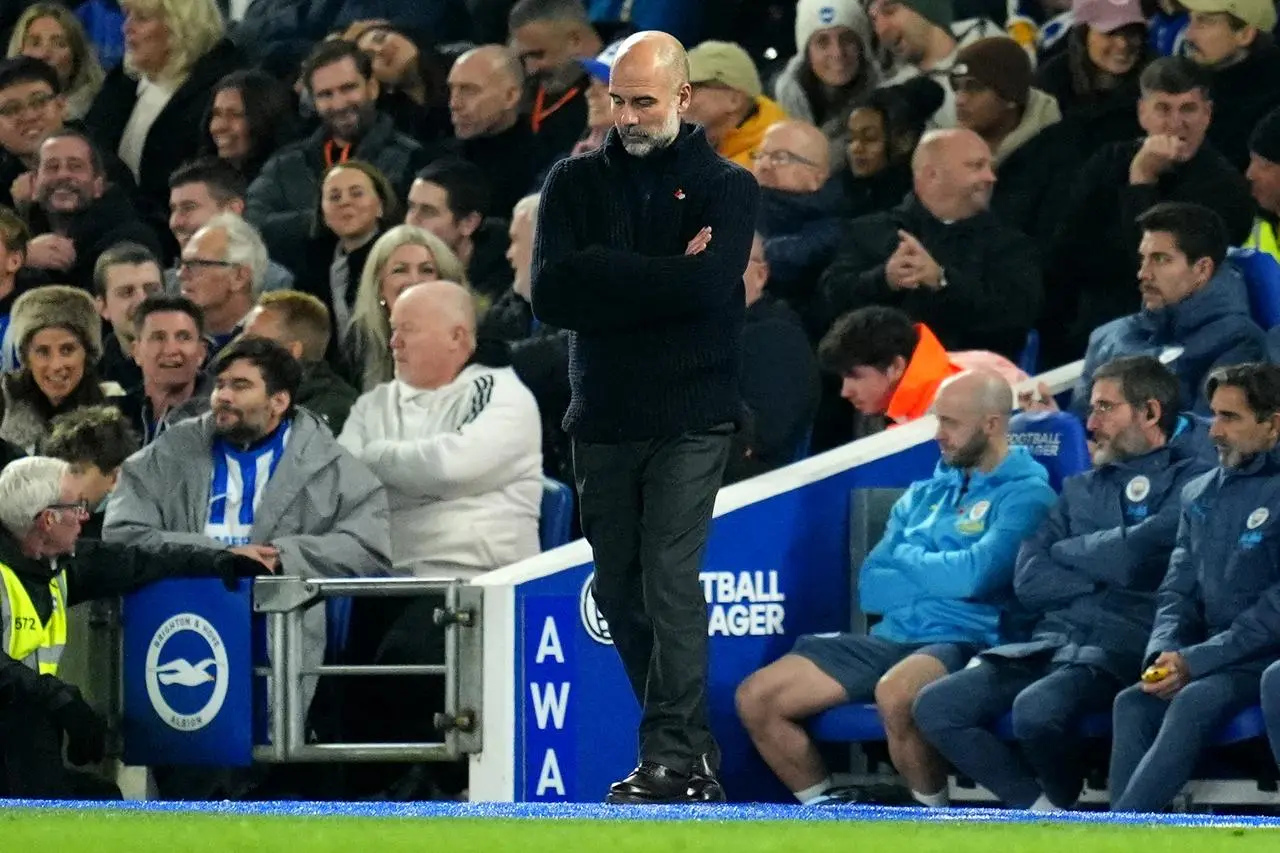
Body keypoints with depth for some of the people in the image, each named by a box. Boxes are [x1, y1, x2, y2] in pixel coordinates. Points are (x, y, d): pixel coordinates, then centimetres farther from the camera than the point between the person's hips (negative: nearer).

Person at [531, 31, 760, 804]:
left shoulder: (727, 187, 1)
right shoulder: (576, 183, 8)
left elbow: (706, 286, -17)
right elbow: (550, 293, -6)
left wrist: (605, 276, -10)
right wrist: (659, 278, -12)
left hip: (691, 420, -4)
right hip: (603, 420, 4)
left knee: (670, 581, -13)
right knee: (619, 591, 7)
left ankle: (670, 759, -15)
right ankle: (696, 749, 17)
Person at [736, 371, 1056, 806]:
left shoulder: (1025, 494, -3)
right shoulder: (926, 494, 20)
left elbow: (977, 574, -19)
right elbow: (870, 585, 10)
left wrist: (907, 559, 0)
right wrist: (943, 580, -6)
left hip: (963, 643, -8)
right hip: (892, 638, 8)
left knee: (895, 695, -41)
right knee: (755, 698, -4)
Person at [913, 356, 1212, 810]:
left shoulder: (1192, 480, 3)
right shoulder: (1080, 490, 23)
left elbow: (1138, 555, -11)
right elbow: (1029, 581, 11)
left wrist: (1067, 551, 7)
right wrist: (1107, 577, -4)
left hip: (1125, 647, -7)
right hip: (1052, 639, 7)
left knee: (1037, 709, -35)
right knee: (936, 706, -14)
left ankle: (1064, 804, -4)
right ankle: (1045, 814, -9)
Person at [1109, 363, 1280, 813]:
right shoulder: (1200, 494, 15)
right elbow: (1178, 592, 14)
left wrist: (1196, 661, -18)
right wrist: (1164, 653, -7)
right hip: (1208, 662, 6)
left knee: (1195, 701, -33)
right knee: (1132, 703, -23)